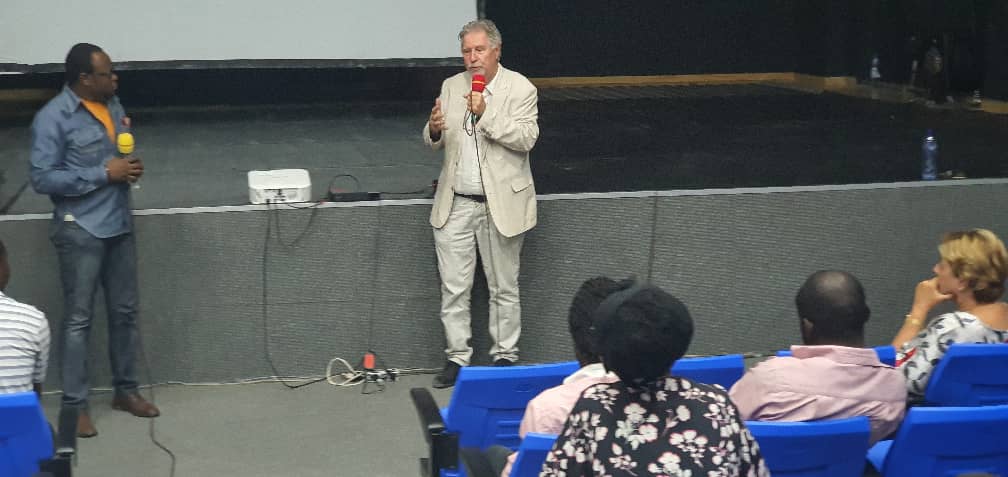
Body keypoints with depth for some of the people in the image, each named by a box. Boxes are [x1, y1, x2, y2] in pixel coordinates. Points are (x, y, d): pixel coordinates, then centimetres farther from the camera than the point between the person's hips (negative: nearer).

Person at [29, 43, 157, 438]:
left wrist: (131, 167, -2)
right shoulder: (53, 117, -14)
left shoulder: (112, 104, 8)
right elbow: (42, 179, -18)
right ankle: (75, 405, 5)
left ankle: (125, 390, 26)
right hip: (80, 230, -7)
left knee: (125, 312, 13)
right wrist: (103, 174, -20)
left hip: (119, 225, 7)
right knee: (79, 318, -2)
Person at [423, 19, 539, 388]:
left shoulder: (520, 89, -5)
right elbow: (435, 143, 11)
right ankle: (457, 358, 15)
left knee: (503, 288, 8)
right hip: (455, 204, 4)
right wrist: (434, 130, -13)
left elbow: (527, 138, -15)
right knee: (453, 288, 5)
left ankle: (504, 358, 19)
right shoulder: (451, 86, 8)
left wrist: (486, 114, -24)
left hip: (501, 204, -4)